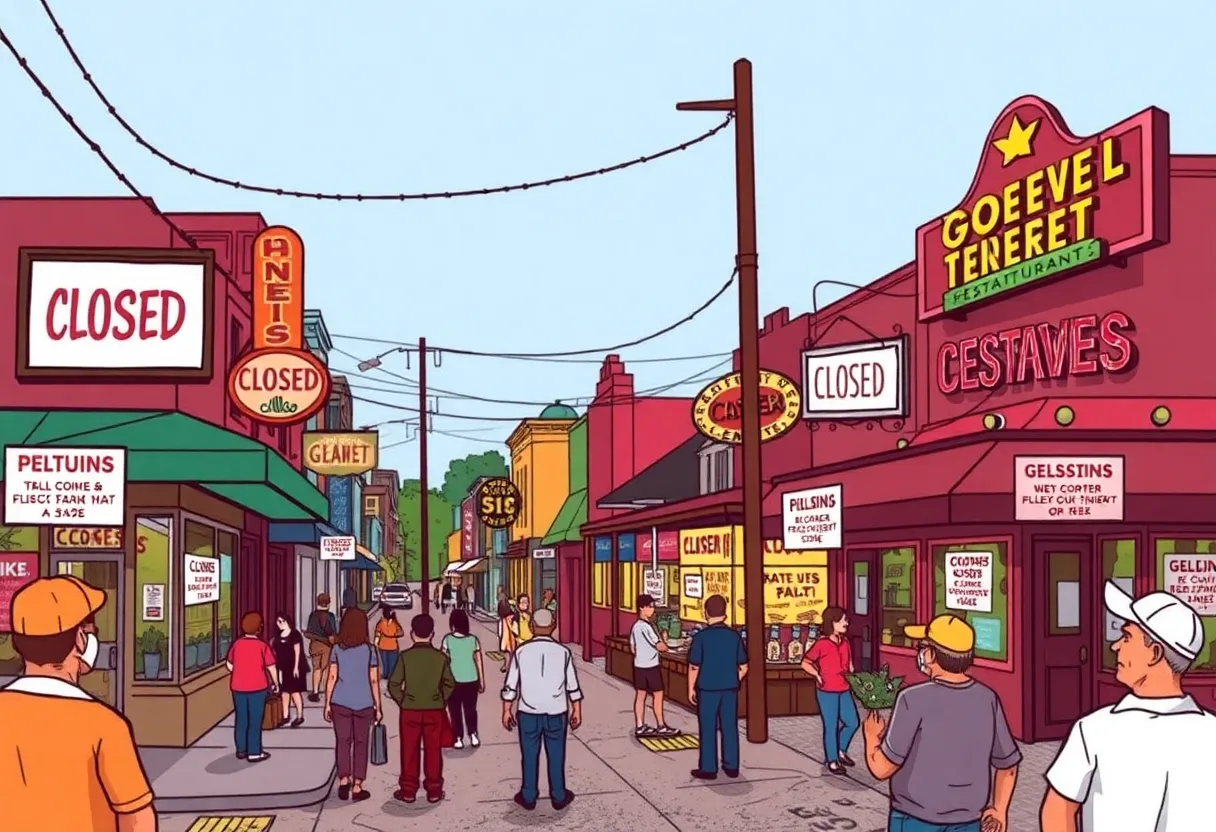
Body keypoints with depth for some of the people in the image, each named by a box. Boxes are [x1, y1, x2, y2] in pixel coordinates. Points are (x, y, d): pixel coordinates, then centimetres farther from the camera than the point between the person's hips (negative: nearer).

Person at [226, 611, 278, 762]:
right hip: (257, 687, -4)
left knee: (240, 719, 14)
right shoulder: (262, 646, -12)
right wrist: (276, 683, 7)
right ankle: (254, 753, 4)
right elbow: (271, 667, -8)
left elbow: (230, 666, 7)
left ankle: (241, 750, 21)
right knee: (255, 720, 2)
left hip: (238, 687, 4)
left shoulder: (236, 644, 0)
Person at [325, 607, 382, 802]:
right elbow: (374, 681, -3)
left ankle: (343, 781, 3)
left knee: (343, 741, 13)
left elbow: (332, 677, -3)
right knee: (360, 744, 8)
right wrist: (377, 706, 5)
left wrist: (327, 704, 5)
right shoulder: (369, 650, -5)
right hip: (363, 704, -1)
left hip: (340, 702, 1)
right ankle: (357, 787, 11)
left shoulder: (337, 649, -2)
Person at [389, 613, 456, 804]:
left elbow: (394, 684, -8)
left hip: (409, 710, -1)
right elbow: (449, 684, 2)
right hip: (435, 710, 1)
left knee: (409, 752, 8)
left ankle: (408, 790, 13)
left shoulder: (405, 656, -9)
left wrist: (402, 701, 6)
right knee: (433, 751, 9)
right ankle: (434, 790, 14)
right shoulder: (440, 657, -4)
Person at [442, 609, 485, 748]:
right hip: (471, 680, 2)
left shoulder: (447, 639, -8)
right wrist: (482, 682, 8)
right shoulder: (473, 639, -3)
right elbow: (478, 662, 0)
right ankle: (473, 735, 5)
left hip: (453, 681, -2)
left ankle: (459, 739, 10)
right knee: (470, 709, 17)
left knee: (455, 711, 11)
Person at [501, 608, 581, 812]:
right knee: (556, 756, 11)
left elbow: (510, 685, -2)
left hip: (528, 713, 0)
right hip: (556, 713, 0)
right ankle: (559, 797, 20)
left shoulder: (521, 651, -6)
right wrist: (577, 711, 11)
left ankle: (528, 797, 21)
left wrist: (506, 711, 8)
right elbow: (573, 686, 0)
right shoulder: (563, 651, -5)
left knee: (529, 756, 11)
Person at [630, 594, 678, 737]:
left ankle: (640, 727, 11)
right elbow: (661, 647, -20)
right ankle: (661, 727, 7)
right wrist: (664, 640, 0)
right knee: (658, 695, 2)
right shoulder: (647, 626, -19)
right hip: (650, 666, -8)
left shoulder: (635, 626, 8)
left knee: (640, 695, 9)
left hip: (638, 665, 8)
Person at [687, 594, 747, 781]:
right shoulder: (734, 636, -2)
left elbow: (694, 667, -10)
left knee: (708, 729, 5)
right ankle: (731, 767, 18)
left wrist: (691, 689, 2)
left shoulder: (701, 637, -13)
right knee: (730, 727, 11)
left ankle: (708, 769, 10)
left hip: (707, 689, -3)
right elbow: (743, 667, 2)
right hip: (730, 689, 3)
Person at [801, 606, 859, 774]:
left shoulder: (844, 642, 5)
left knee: (853, 723, 13)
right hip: (827, 692, -7)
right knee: (831, 727, 3)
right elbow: (805, 663, -9)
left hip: (844, 690, 7)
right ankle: (832, 761, 18)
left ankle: (841, 751, 35)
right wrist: (818, 676, -14)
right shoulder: (822, 644, -16)